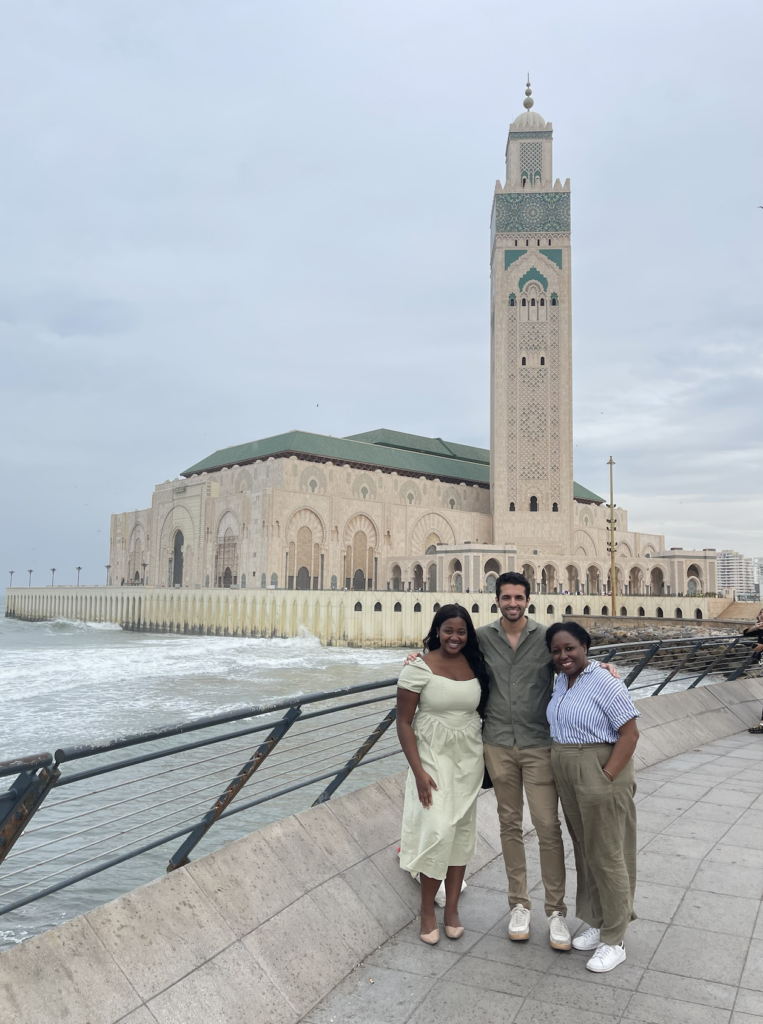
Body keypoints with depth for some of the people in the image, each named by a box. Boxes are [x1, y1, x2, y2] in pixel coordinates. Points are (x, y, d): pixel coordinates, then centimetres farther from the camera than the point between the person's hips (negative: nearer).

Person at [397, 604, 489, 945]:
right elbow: (404, 723, -10)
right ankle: (427, 912, 11)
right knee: (437, 830, -9)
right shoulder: (419, 667, -11)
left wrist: (487, 759, 8)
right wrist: (418, 771, -16)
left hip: (470, 757, 5)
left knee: (462, 830, 10)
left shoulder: (474, 664, 3)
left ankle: (452, 908, 25)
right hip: (433, 757, -4)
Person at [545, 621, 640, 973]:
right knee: (584, 851, 17)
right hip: (568, 779, 8)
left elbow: (630, 734, -18)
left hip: (600, 777, -8)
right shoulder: (561, 682, 7)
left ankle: (614, 941, 17)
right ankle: (597, 923, 33)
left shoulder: (605, 683, -16)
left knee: (607, 857, 3)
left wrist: (606, 779, -21)